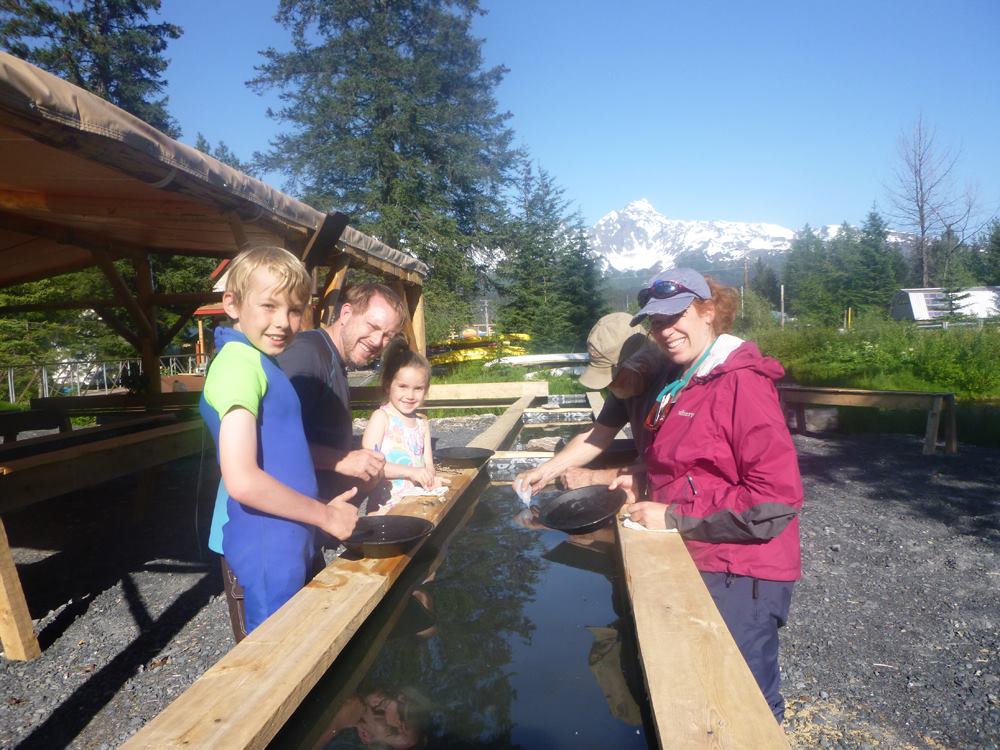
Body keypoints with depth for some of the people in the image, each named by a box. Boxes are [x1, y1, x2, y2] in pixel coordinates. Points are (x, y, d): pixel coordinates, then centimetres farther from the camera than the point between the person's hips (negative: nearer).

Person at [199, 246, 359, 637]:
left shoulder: (257, 361, 11)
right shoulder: (240, 363, -18)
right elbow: (242, 480, -26)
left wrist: (321, 507, 11)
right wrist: (326, 516, -15)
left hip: (291, 542, 9)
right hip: (269, 550, -9)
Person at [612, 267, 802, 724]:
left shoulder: (741, 382, -18)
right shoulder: (680, 383, 10)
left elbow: (777, 498, -24)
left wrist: (675, 517, -20)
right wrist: (642, 482, 7)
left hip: (739, 579, -9)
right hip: (694, 566, 9)